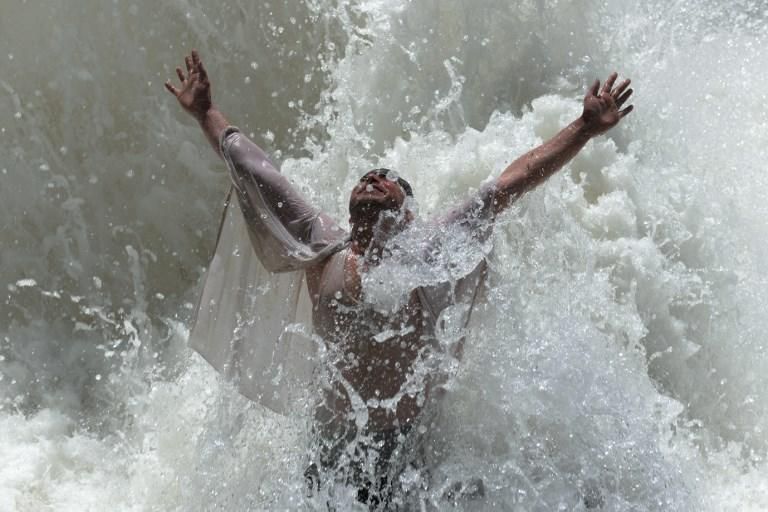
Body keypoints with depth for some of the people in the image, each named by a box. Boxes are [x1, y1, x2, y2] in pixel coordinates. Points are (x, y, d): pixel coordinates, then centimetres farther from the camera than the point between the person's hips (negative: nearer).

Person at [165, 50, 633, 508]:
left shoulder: (428, 254, -2)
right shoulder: (323, 247, 5)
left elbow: (512, 183, -1)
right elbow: (253, 172, 16)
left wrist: (586, 129, 0)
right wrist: (205, 112, 25)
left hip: (403, 440, -2)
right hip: (332, 439, 3)